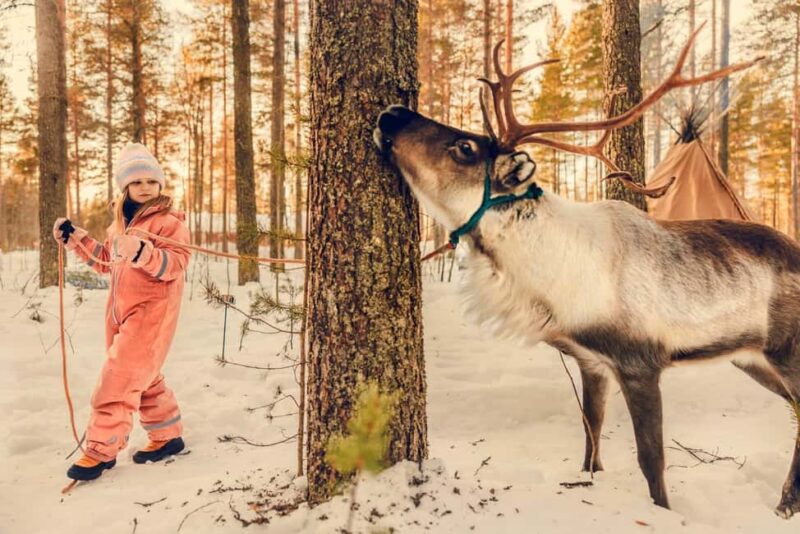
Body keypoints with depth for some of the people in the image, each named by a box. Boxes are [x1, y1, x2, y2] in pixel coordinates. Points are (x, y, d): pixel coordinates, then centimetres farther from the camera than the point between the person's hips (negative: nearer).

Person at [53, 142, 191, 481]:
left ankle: (102, 449, 4)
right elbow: (106, 260, 25)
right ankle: (167, 436, 30)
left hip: (151, 311, -9)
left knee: (121, 376, -8)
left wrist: (144, 253, -39)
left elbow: (175, 263, -23)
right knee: (142, 376, 16)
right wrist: (75, 239, 17)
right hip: (121, 310, 9)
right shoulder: (121, 221, 14)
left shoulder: (169, 221, -10)